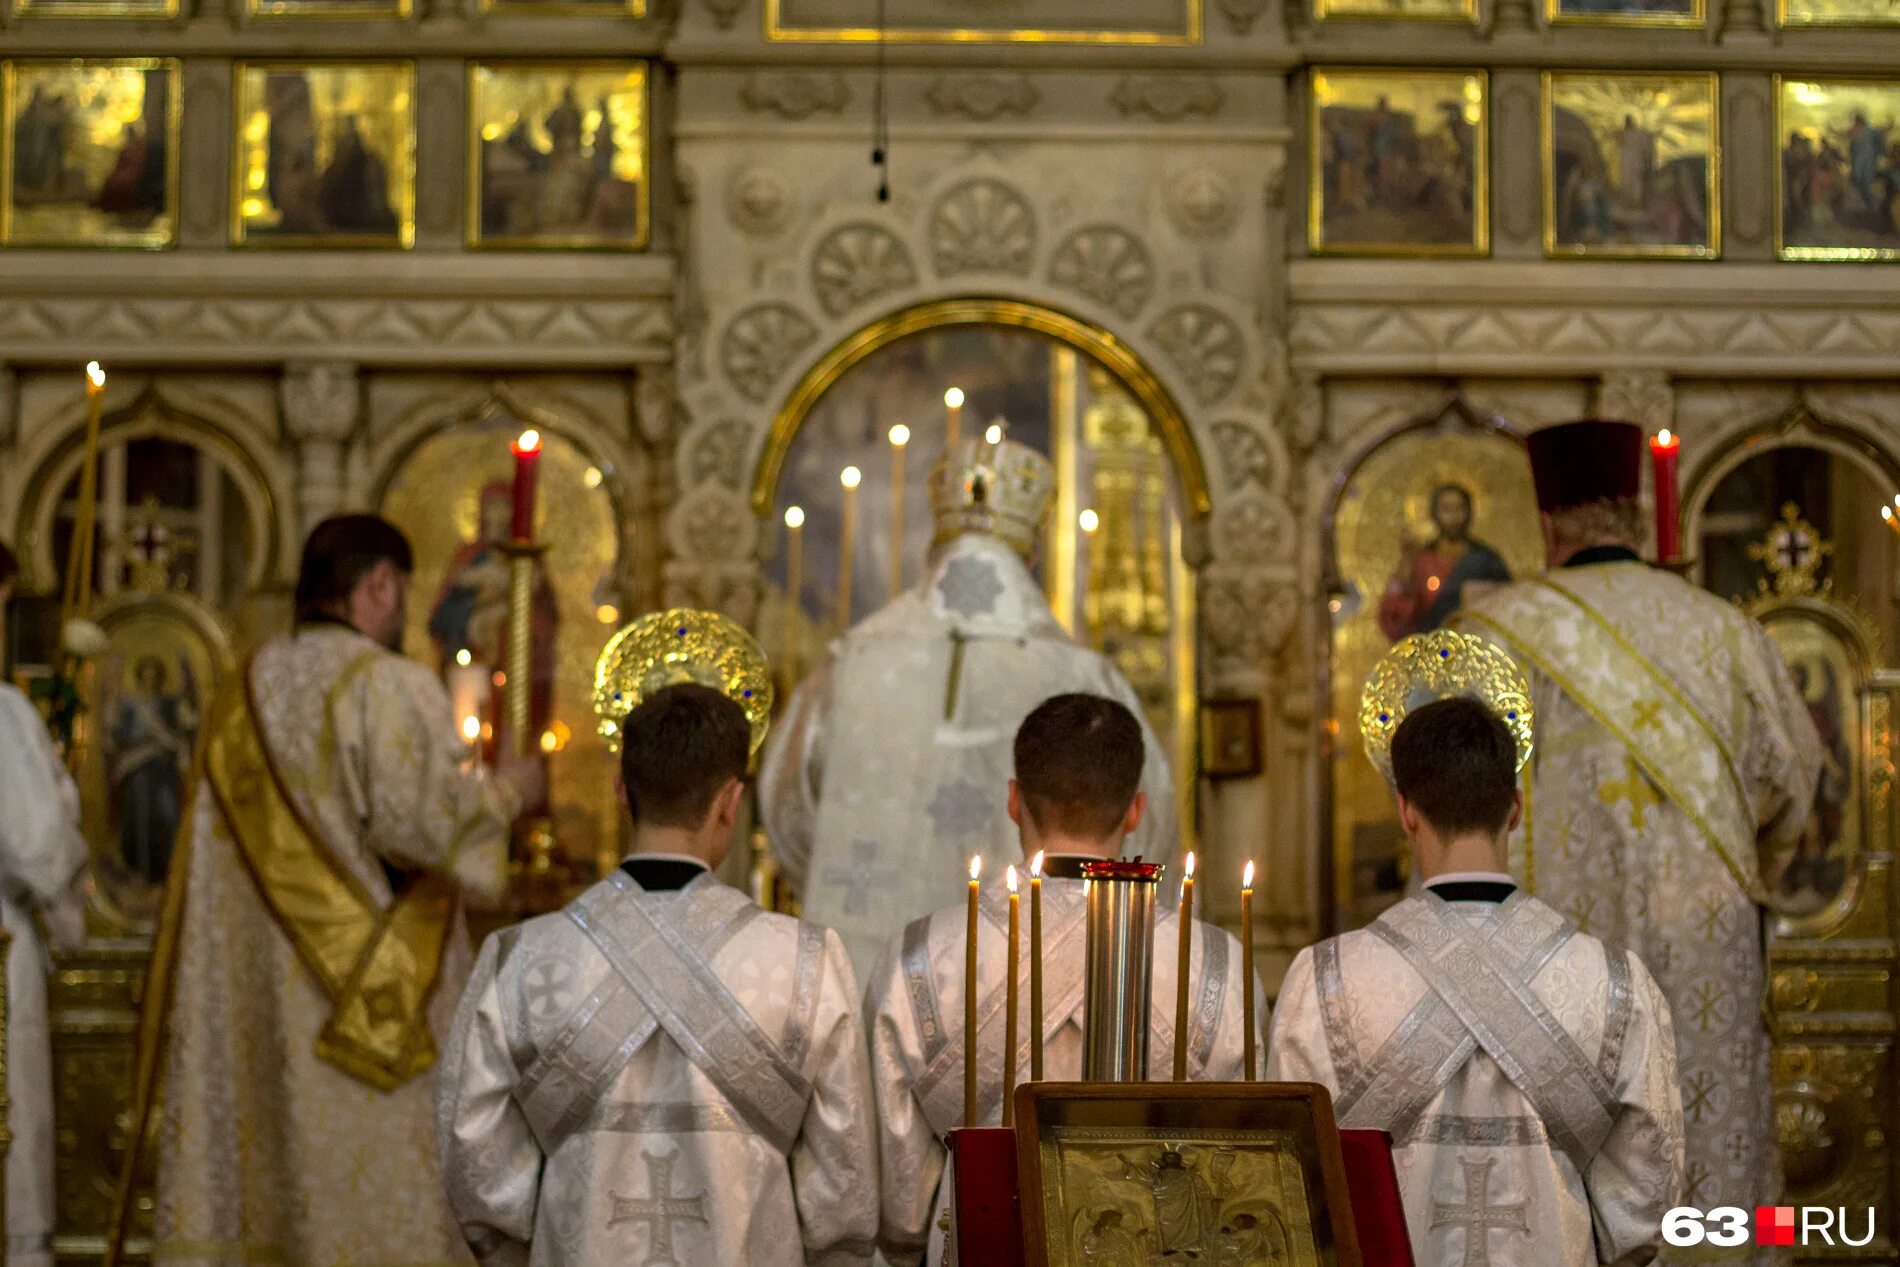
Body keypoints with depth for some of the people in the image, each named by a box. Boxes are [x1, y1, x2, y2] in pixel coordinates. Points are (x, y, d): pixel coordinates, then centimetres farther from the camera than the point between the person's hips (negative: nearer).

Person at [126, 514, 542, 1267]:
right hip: (373, 990, -7)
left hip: (254, 987, 7)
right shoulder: (390, 687, -12)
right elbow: (420, 820, -20)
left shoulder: (244, 692, 10)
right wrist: (506, 791, -3)